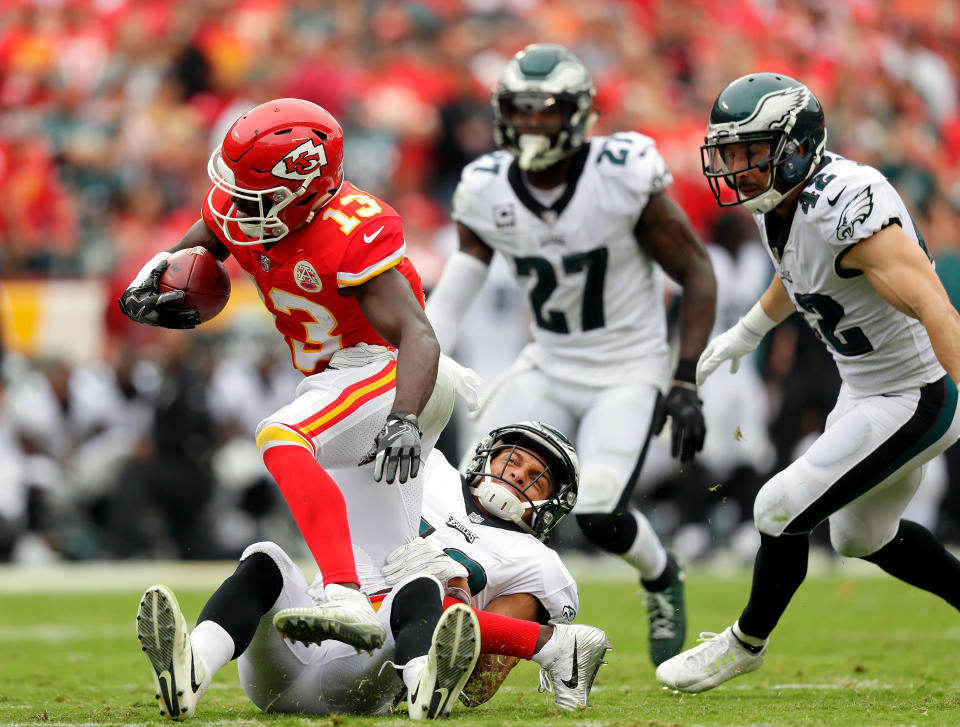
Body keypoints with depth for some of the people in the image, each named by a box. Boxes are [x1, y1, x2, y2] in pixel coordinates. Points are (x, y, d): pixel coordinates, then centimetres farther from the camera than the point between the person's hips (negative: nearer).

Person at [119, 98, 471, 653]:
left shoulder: (351, 233, -26)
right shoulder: (235, 210, -3)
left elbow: (418, 336, -32)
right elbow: (182, 256, 15)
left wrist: (403, 421, -47)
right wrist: (144, 294, -9)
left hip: (384, 371, -9)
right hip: (337, 380, 9)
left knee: (281, 438, -34)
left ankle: (344, 596, -45)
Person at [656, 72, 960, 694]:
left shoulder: (846, 207, -31)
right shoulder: (778, 201, -2)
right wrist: (748, 333, 33)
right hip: (866, 389, 10)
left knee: (782, 510, -7)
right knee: (862, 536, 22)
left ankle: (747, 643, 18)